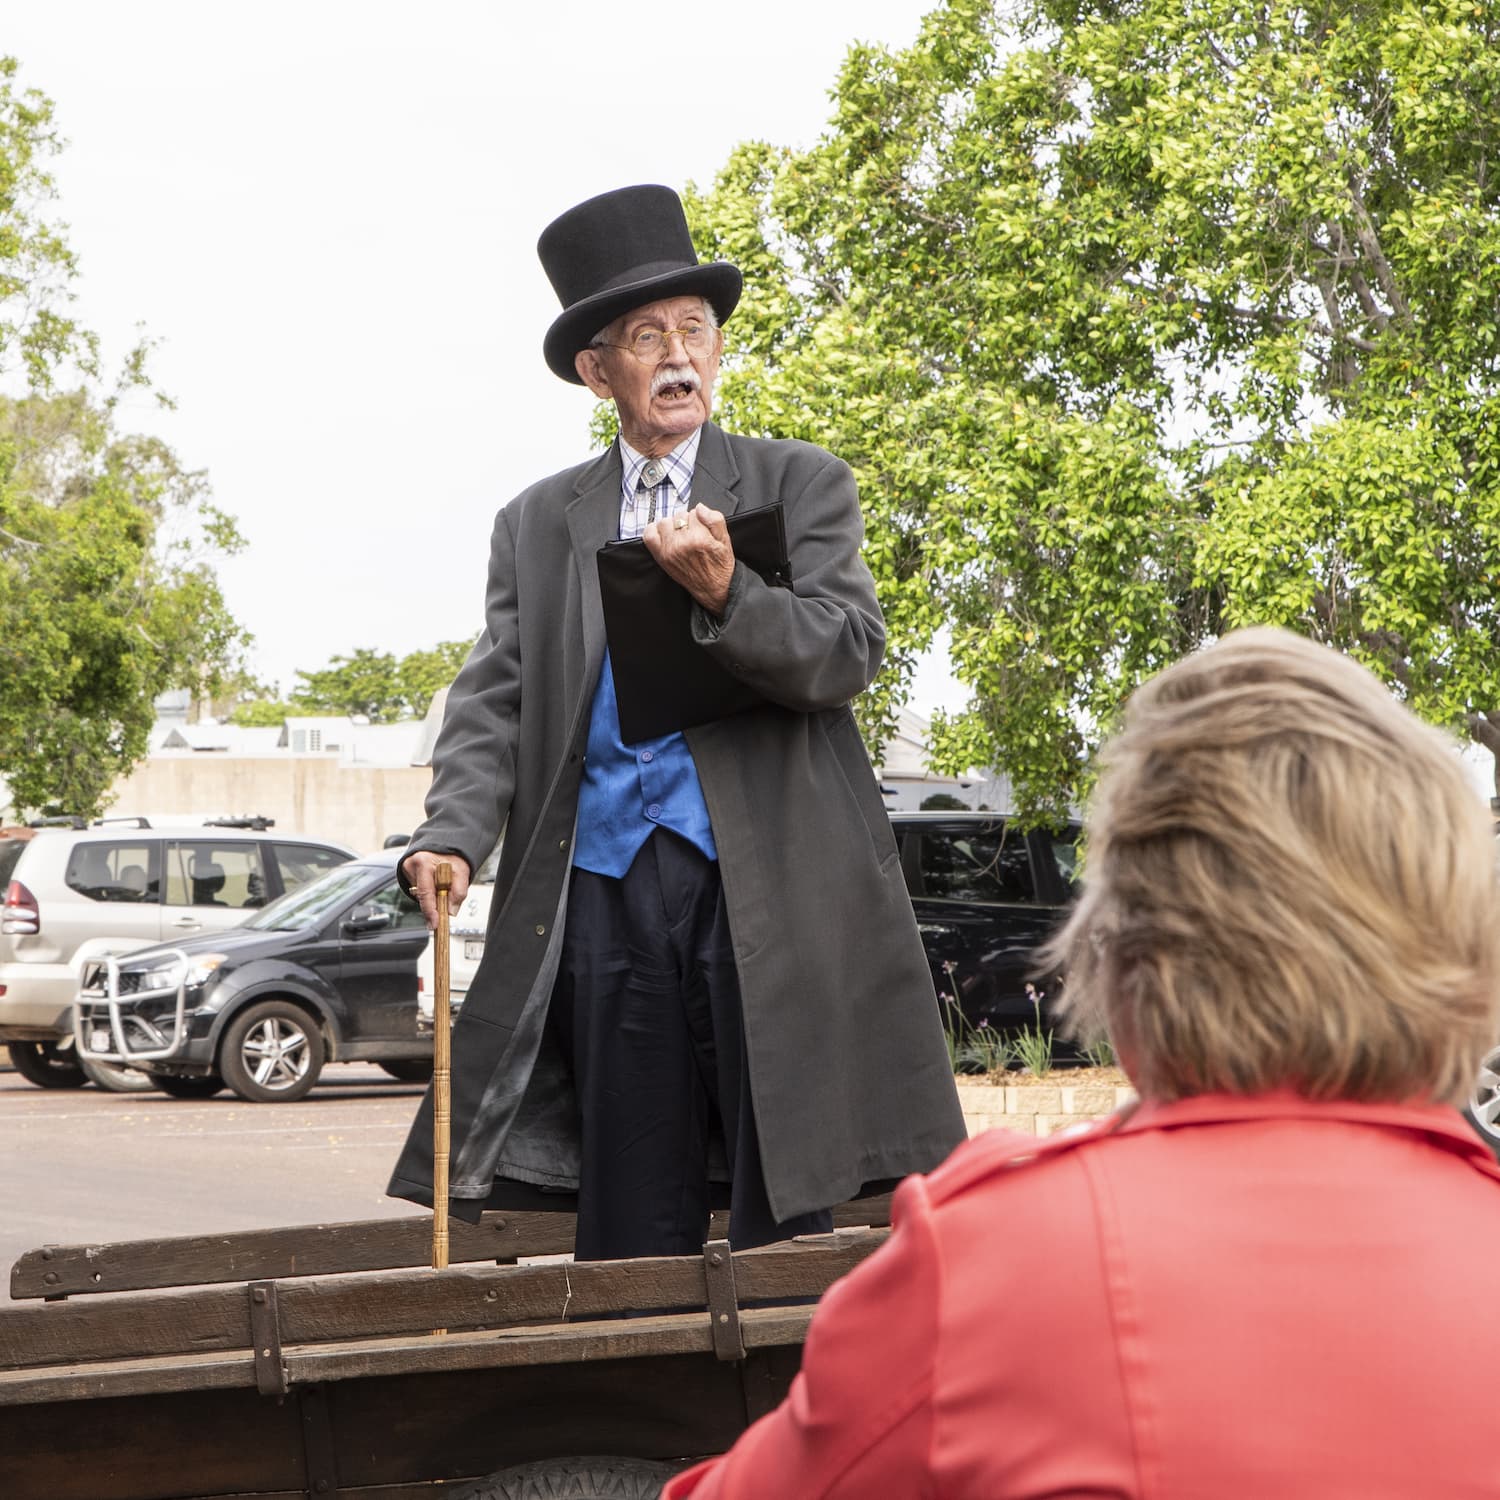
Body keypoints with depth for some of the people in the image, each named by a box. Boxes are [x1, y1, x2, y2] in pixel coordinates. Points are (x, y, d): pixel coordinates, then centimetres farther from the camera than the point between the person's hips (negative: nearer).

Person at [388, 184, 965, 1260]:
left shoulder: (802, 486, 9)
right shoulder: (538, 524, 16)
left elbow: (848, 655, -4)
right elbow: (494, 703, 8)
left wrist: (725, 595, -22)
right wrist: (453, 836, -10)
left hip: (764, 879, -2)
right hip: (606, 883, 2)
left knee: (783, 1218, -3)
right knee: (631, 1232, 3)